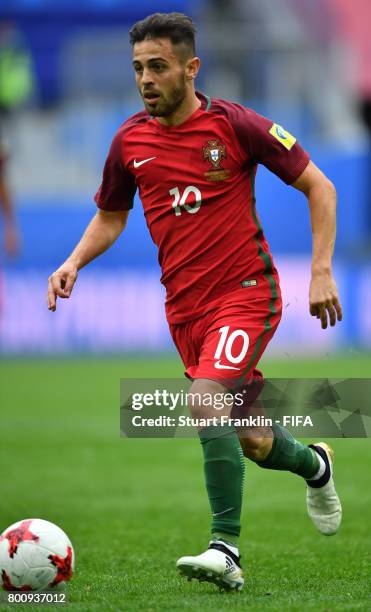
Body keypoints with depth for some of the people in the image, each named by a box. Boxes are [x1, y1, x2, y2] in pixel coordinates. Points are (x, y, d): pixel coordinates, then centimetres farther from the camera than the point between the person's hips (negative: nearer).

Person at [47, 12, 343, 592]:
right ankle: (313, 464, 43)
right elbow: (110, 217, 19)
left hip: (246, 293, -5)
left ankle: (225, 548, -21)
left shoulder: (235, 125, -11)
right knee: (252, 442, 10)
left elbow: (319, 186, -4)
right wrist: (75, 262, 1)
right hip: (185, 307, 5)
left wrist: (321, 271, -12)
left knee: (207, 401, -27)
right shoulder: (130, 140, 3)